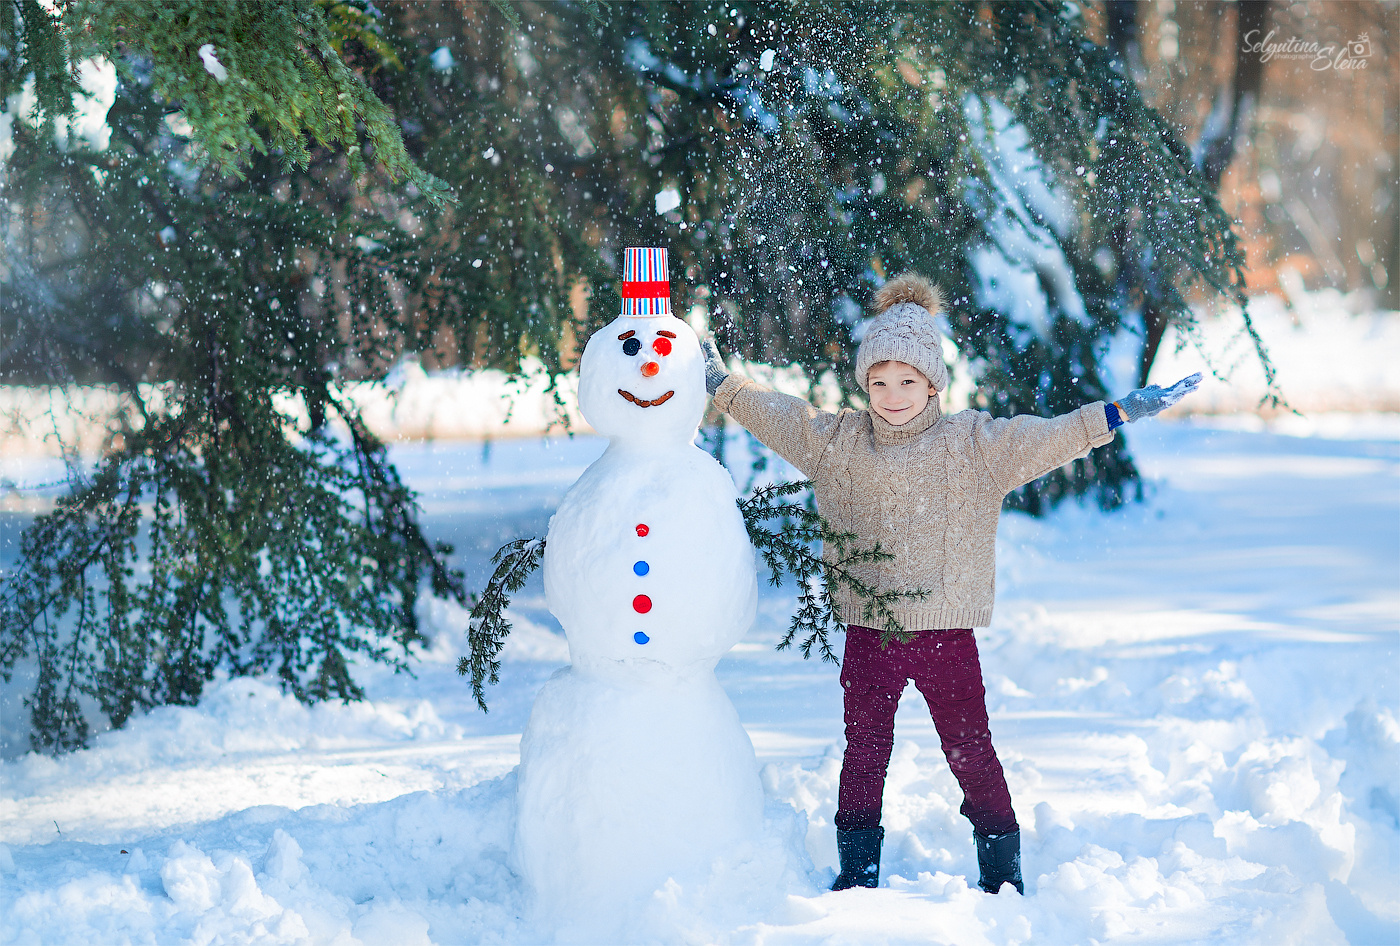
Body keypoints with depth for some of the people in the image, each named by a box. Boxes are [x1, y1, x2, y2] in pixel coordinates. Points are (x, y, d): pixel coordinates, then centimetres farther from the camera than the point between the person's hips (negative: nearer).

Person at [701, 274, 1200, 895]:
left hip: (946, 629, -2)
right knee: (864, 751, 8)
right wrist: (719, 383, 18)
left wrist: (1123, 412, -10)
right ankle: (857, 870, 20)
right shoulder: (836, 442, 6)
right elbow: (774, 415, 16)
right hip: (868, 630, 2)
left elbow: (1051, 438, -4)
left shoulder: (974, 444, -1)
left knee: (970, 751, 4)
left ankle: (1001, 869, 16)